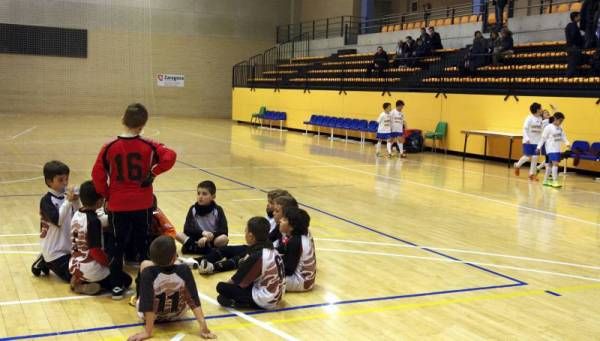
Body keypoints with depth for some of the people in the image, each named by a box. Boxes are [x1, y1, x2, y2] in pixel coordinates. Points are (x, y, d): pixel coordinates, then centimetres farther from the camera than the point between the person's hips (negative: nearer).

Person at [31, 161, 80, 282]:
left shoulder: (66, 197, 4)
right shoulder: (46, 200, -15)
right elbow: (57, 220, -27)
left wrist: (76, 202, -14)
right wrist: (68, 202, -30)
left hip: (68, 247, 7)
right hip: (54, 250, -7)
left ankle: (45, 263, 22)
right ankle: (45, 263, 10)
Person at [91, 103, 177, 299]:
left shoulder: (110, 147, -5)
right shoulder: (148, 146, -8)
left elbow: (97, 175, -6)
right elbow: (169, 157, -19)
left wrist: (107, 195, 6)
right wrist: (153, 173, -8)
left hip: (117, 205, 1)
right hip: (142, 205, -1)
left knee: (118, 246, 13)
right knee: (143, 245, 11)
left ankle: (117, 286, 17)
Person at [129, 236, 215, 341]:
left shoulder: (148, 273, -31)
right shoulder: (184, 271, -26)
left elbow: (147, 305, -33)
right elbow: (194, 300, -28)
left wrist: (148, 332, -31)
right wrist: (203, 327, -26)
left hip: (152, 315, -1)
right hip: (177, 314, 2)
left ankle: (139, 297, 37)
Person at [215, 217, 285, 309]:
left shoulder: (255, 256, -20)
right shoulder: (272, 250, 3)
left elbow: (240, 281, -8)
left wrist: (227, 283, 9)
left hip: (264, 300, -9)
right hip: (276, 296, 9)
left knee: (221, 287, -8)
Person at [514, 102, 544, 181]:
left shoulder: (540, 119, 6)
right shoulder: (529, 118, -10)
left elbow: (541, 130, 12)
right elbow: (525, 129, -13)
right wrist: (526, 138, -24)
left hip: (536, 142, 5)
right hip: (528, 141, -5)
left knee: (535, 158, 0)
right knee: (528, 157, -5)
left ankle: (532, 174, 10)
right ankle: (517, 165, 23)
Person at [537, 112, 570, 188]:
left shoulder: (560, 128, 12)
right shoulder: (548, 128, -10)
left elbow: (563, 137, 10)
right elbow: (543, 138, -9)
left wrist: (567, 143, -8)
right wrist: (539, 147, -10)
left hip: (557, 149, 8)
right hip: (551, 149, -8)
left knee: (550, 164, 13)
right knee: (555, 164, -17)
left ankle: (545, 180, 22)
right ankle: (555, 181, -16)